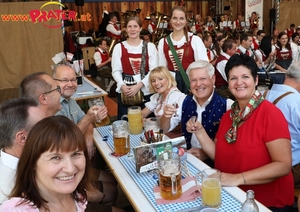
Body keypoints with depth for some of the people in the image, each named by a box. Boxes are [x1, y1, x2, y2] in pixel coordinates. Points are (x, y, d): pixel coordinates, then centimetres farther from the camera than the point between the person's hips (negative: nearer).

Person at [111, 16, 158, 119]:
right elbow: (116, 71, 2)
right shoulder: (119, 47, 4)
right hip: (125, 92, 0)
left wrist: (139, 85, -15)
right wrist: (122, 85, -17)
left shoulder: (150, 46, 2)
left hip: (145, 91, 0)